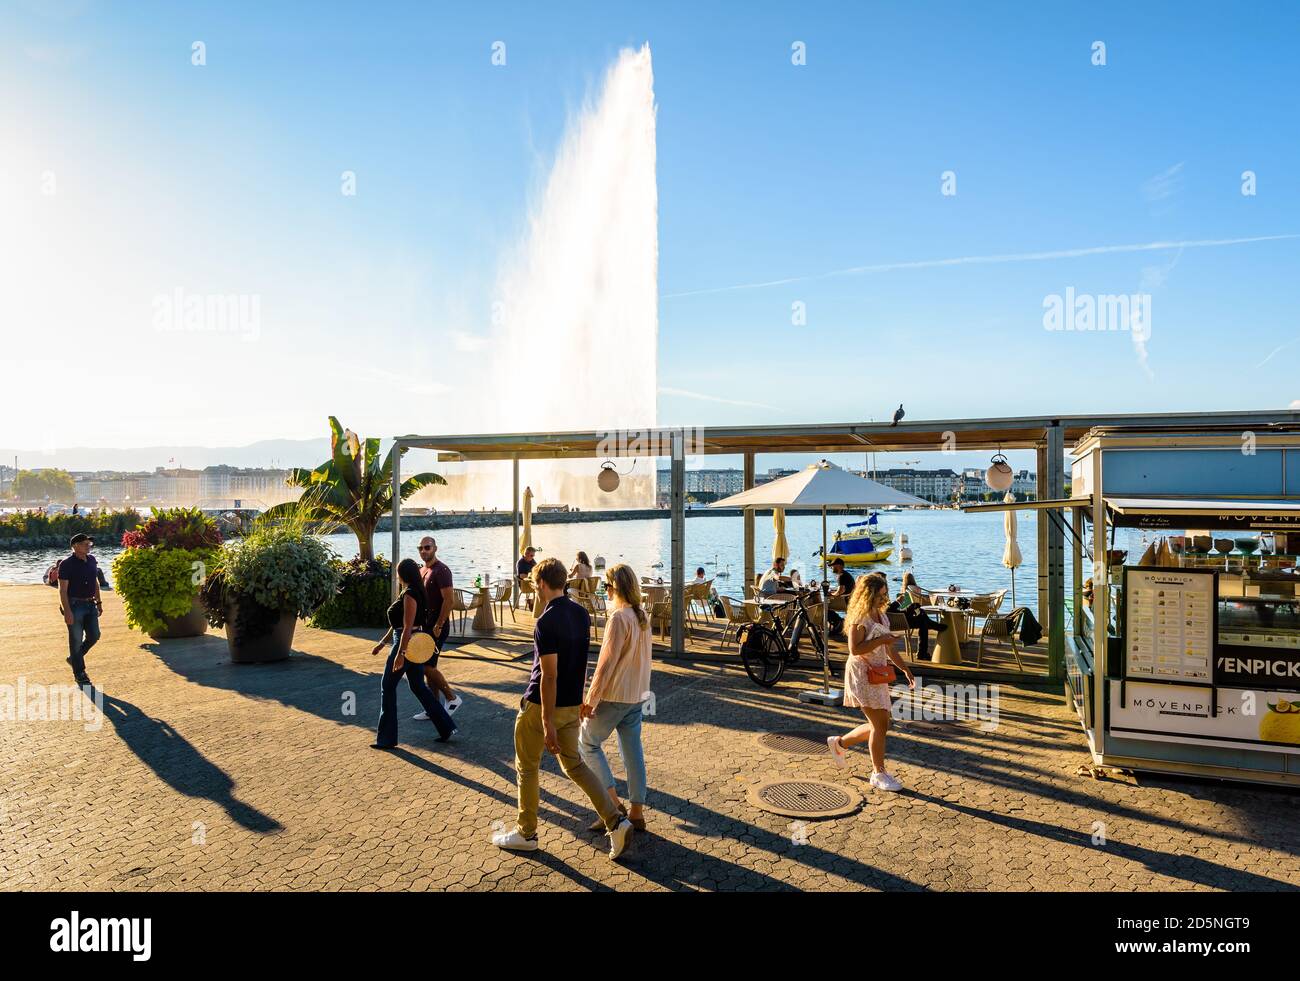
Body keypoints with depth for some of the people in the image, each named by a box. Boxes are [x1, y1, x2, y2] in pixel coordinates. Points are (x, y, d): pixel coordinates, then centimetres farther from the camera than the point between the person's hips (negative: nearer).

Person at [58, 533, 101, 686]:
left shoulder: (92, 560, 7)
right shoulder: (66, 564, -12)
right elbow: (63, 590, -15)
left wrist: (98, 602, 14)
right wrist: (67, 611, -20)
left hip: (90, 605, 6)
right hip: (74, 605, -6)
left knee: (94, 636, 7)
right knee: (76, 639, 2)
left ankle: (73, 658, 31)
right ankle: (79, 673, 12)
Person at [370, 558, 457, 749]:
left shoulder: (409, 595, -18)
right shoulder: (410, 592, 13)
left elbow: (407, 627, -23)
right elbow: (397, 624, 20)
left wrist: (400, 654, -24)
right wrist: (382, 643, 24)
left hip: (406, 645, -10)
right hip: (415, 646, 10)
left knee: (388, 687, 3)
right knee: (418, 687, 14)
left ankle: (386, 738, 10)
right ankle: (446, 728, 14)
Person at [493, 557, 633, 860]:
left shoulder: (546, 622, -21)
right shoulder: (581, 614, 3)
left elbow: (549, 676, -23)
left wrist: (547, 723, -20)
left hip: (541, 706, -7)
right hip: (571, 706, 7)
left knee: (527, 768, 12)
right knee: (574, 765, 15)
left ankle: (526, 834, 25)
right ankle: (616, 822, 5)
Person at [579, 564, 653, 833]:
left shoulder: (619, 617, -20)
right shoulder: (642, 616, 6)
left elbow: (607, 663, -20)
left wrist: (590, 700, -15)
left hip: (614, 695, -8)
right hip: (637, 695, 8)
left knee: (588, 742, 9)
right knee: (633, 751, 12)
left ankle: (614, 804, 6)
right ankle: (637, 813, 18)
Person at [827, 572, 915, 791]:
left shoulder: (881, 616, 12)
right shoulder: (860, 618, -14)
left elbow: (888, 649, 19)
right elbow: (855, 649, -22)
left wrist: (905, 669, 15)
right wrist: (881, 639, -20)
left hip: (878, 675, 9)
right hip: (861, 675, -9)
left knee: (878, 725, 10)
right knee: (880, 725, -6)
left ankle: (839, 743, 29)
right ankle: (879, 773, 7)